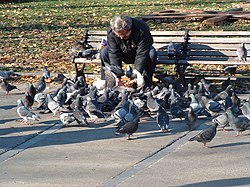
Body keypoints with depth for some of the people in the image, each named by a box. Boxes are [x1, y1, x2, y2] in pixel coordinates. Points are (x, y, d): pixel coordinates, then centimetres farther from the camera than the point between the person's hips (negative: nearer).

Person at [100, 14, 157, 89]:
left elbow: (141, 54, -35)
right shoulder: (111, 32, -26)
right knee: (104, 52, -22)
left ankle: (146, 83, -24)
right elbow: (114, 54, -26)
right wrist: (117, 76, -34)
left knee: (152, 53, -34)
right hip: (124, 54, 2)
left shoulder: (141, 30, -35)